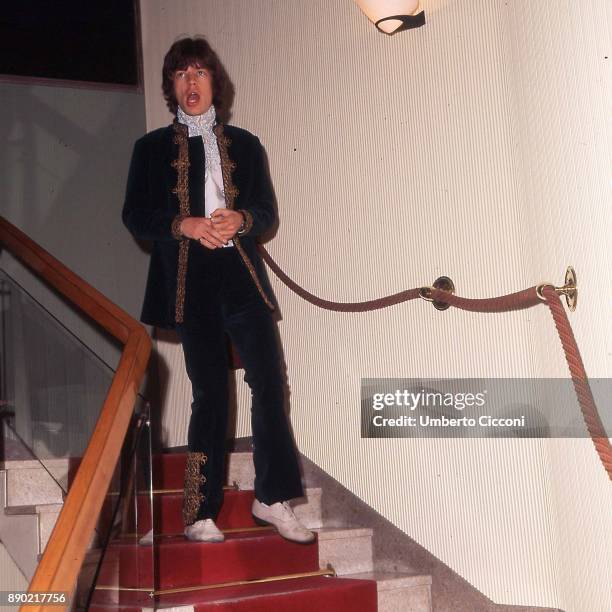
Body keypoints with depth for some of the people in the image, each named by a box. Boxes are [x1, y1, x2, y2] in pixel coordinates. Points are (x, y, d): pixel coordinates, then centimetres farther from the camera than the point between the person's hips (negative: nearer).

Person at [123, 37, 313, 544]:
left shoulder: (244, 144, 14)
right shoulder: (153, 147, 9)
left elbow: (267, 211, 11)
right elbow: (135, 215, 3)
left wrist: (240, 220, -12)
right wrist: (184, 225, -14)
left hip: (242, 277, 2)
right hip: (190, 283, -1)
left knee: (269, 381, -9)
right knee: (210, 394, 0)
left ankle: (273, 499, 2)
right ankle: (201, 513, 10)